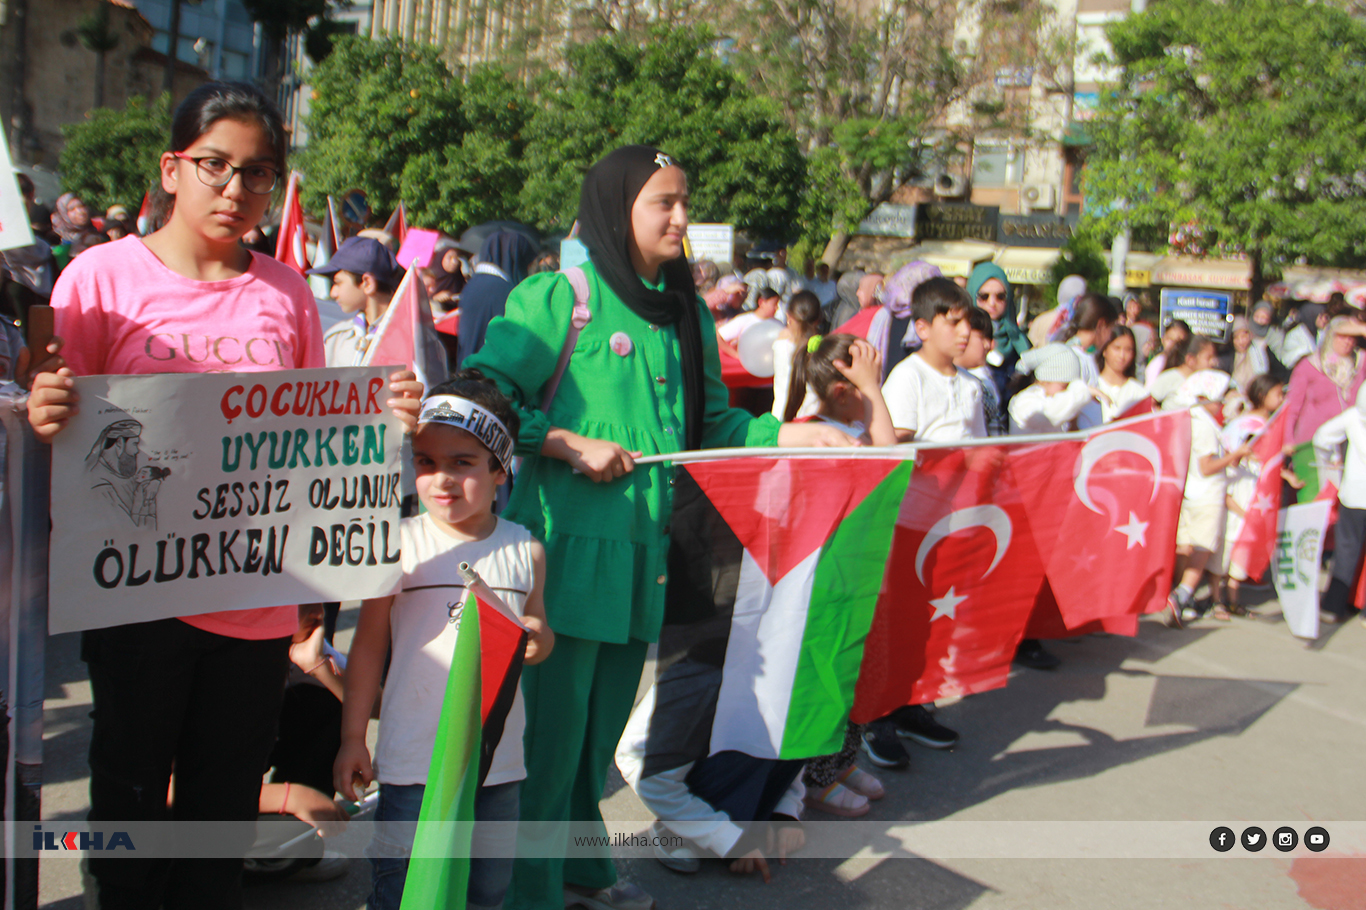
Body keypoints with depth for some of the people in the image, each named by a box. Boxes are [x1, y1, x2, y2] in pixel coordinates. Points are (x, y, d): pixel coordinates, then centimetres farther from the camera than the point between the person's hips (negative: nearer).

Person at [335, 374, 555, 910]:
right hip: (414, 758, -3)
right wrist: (353, 737, -1)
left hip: (498, 758, 3)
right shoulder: (401, 544, -7)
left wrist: (538, 641, -10)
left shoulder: (525, 550, 1)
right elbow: (369, 645, 0)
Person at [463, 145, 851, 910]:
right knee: (551, 720, 0)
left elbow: (709, 424, 18)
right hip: (568, 544, -6)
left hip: (642, 551, 6)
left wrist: (791, 433, 6)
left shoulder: (689, 315, 13)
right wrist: (571, 445, -17)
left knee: (605, 717, 17)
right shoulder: (556, 298, -7)